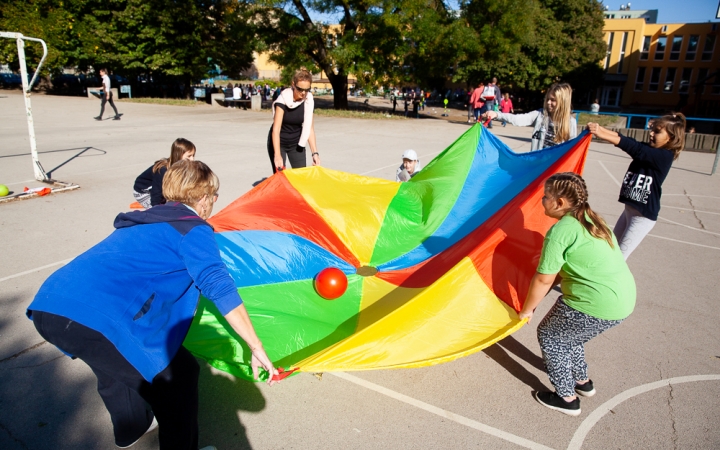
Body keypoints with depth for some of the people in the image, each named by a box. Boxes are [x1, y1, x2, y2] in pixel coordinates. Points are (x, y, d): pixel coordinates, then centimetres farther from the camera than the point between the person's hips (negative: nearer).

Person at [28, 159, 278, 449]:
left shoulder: (144, 221, 27)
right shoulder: (194, 229, 3)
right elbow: (219, 288, -8)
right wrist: (257, 349, -7)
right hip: (94, 317, -9)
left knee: (115, 363, 34)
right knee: (178, 375, 7)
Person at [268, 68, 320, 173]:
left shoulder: (309, 100, -11)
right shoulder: (283, 99, -23)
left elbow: (309, 128, -9)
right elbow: (276, 129, -30)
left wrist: (315, 152, -17)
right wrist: (277, 155, -40)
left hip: (296, 143, 4)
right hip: (278, 142, -4)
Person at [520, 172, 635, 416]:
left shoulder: (560, 231, -17)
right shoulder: (592, 221, 10)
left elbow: (543, 280, -13)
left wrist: (527, 309, 2)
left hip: (597, 307, -9)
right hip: (624, 300, 9)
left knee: (549, 335, 11)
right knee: (566, 331, 28)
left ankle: (566, 398, 23)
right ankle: (582, 381, 44)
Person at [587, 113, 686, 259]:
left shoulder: (665, 156, -18)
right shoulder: (648, 149, 3)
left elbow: (635, 148, -30)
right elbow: (626, 140, -9)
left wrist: (601, 134, -40)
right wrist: (600, 129, -26)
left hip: (643, 216, -8)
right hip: (629, 210, 8)